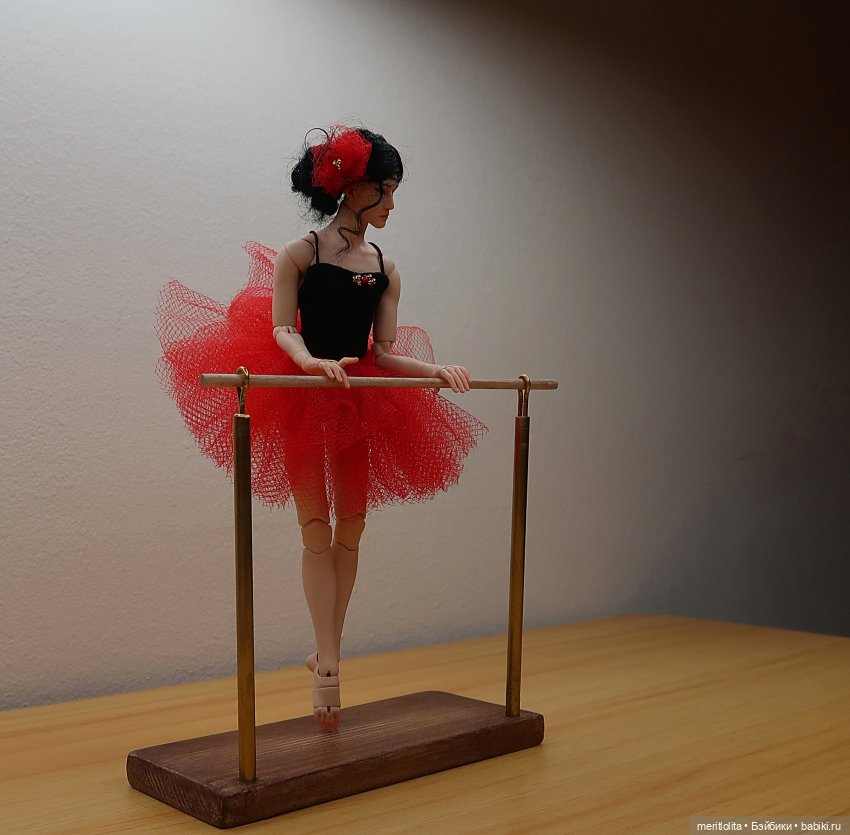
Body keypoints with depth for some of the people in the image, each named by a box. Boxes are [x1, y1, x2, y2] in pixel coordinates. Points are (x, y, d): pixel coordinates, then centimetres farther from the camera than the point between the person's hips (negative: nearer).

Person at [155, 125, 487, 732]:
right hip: (302, 401, -5)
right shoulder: (300, 254, -6)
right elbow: (281, 329, -11)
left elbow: (383, 352, 2)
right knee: (317, 531, -1)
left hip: (363, 403, 5)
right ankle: (329, 665, 3)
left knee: (350, 529, 7)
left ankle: (327, 651, 20)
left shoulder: (386, 269, 5)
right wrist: (311, 361, -31)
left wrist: (436, 369, -14)